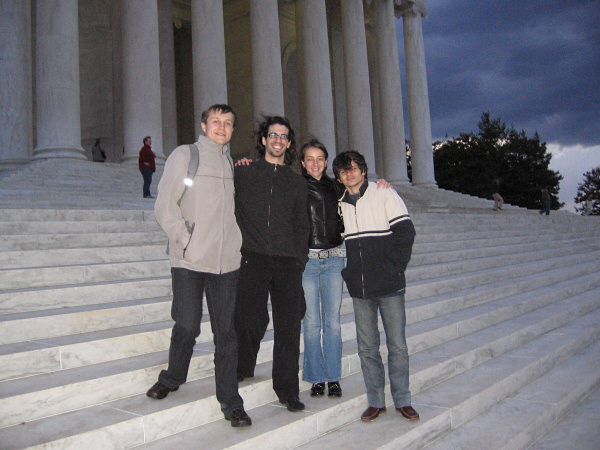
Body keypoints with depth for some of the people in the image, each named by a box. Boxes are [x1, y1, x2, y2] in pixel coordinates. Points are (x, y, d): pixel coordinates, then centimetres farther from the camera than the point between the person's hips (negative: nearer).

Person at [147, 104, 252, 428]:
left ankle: (230, 402, 14)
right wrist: (185, 241, -9)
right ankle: (172, 378, 27)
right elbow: (165, 206, -3)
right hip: (190, 261, -3)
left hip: (226, 261, 4)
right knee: (187, 326, -2)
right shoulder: (185, 155, 3)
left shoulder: (231, 162, 17)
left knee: (226, 331, 4)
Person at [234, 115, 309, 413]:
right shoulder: (243, 173, 11)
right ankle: (242, 369, 25)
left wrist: (299, 260, 7)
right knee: (250, 320, -3)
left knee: (289, 327, 1)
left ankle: (287, 389, 13)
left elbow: (301, 226, 18)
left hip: (287, 263, 2)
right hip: (253, 258, -1)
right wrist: (240, 245, 2)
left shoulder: (297, 182, 17)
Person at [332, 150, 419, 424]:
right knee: (367, 346, 7)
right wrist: (348, 274, 7)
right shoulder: (339, 204, 11)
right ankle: (376, 401, 19)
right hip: (359, 289, 3)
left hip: (390, 287, -3)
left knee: (397, 345, 3)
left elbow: (405, 232, -4)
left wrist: (394, 269, -8)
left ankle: (402, 401, 17)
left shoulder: (385, 195, 0)